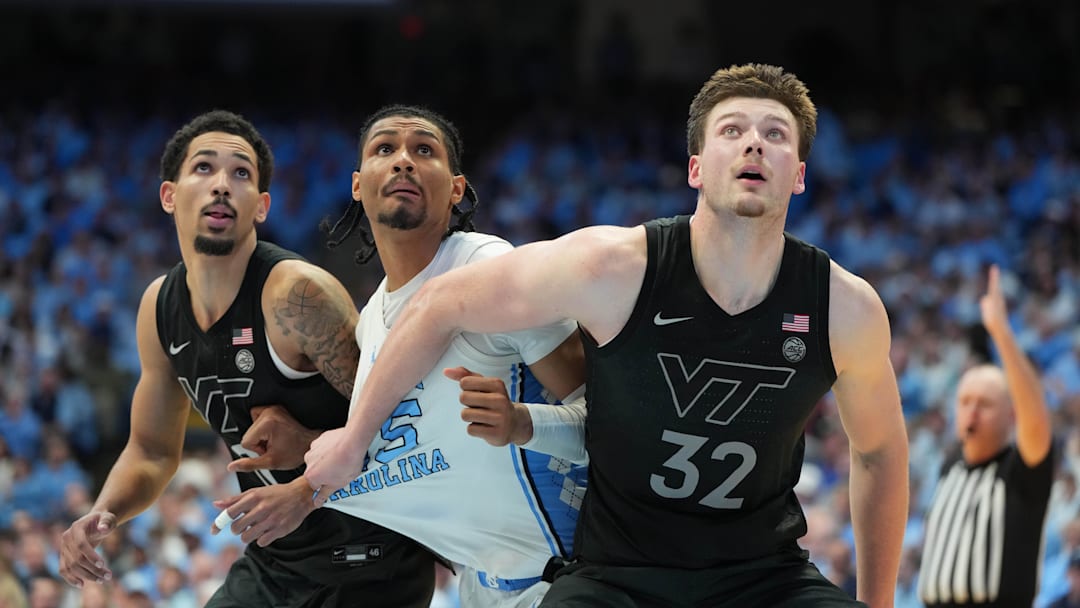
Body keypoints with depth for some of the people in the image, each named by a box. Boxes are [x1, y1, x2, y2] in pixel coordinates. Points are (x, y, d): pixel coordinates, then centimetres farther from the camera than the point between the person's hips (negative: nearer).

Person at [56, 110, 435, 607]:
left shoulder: (295, 293, -21)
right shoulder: (159, 306, 1)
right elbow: (153, 451, 12)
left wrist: (307, 491, -32)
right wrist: (103, 514, -7)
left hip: (370, 565, -7)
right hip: (274, 561, 7)